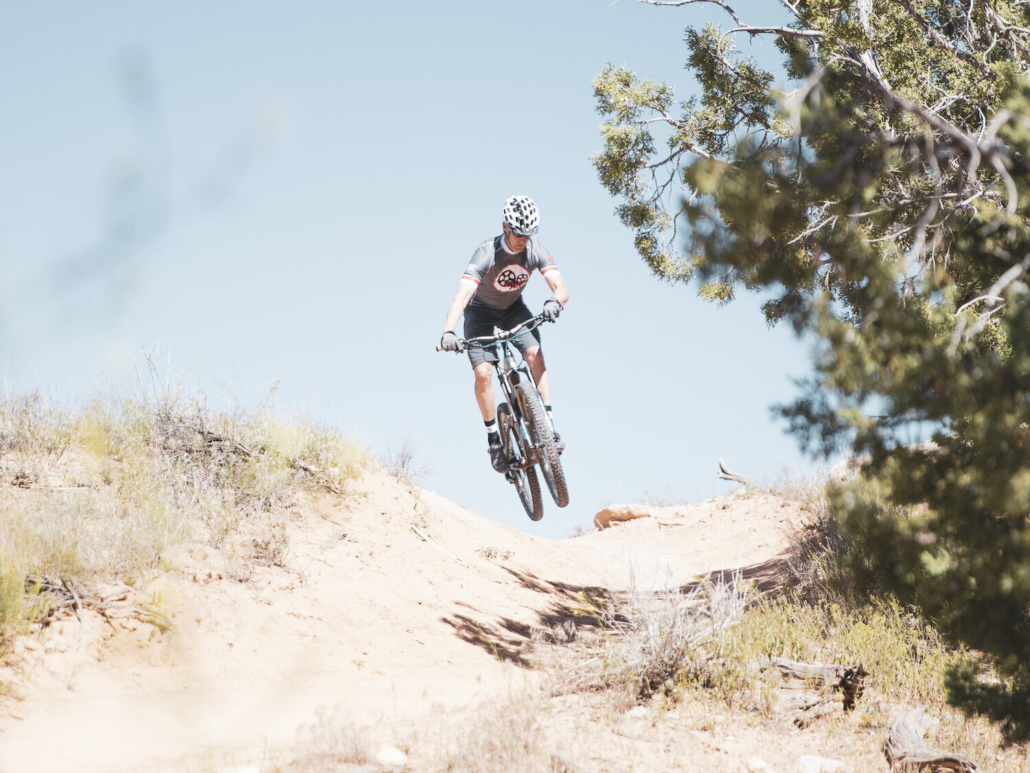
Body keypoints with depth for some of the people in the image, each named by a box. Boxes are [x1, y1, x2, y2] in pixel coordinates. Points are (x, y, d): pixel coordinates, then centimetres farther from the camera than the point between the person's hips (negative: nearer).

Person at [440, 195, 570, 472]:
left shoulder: (536, 250, -24)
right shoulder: (486, 253, -34)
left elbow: (561, 288, -30)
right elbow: (462, 295, -44)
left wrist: (554, 302, -56)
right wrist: (448, 332, -60)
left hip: (513, 308, 2)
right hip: (481, 311, -2)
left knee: (535, 354, -24)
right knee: (483, 372, -19)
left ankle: (549, 425, -19)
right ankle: (493, 439, -4)